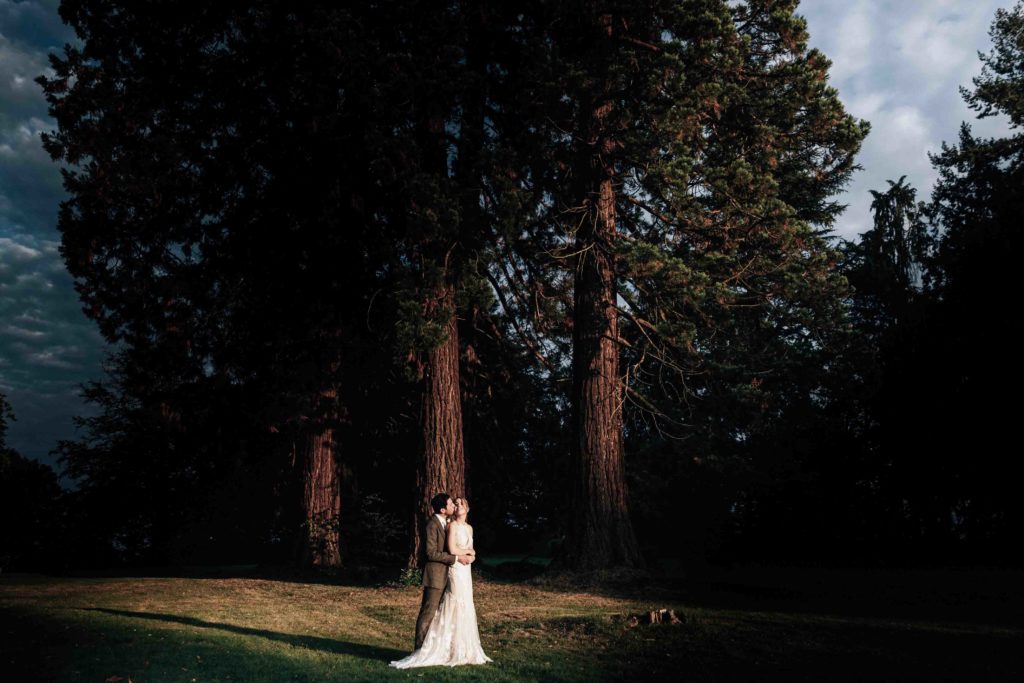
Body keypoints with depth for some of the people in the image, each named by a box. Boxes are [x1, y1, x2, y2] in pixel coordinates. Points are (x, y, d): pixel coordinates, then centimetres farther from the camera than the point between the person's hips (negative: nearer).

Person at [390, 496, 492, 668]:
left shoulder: (469, 528, 14)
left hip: (466, 572, 8)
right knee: (454, 609, -8)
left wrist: (467, 555, -6)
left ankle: (463, 651, 15)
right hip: (455, 571, -8)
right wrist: (469, 552, -4)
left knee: (465, 610, 9)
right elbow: (452, 550, -18)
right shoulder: (452, 525, -9)